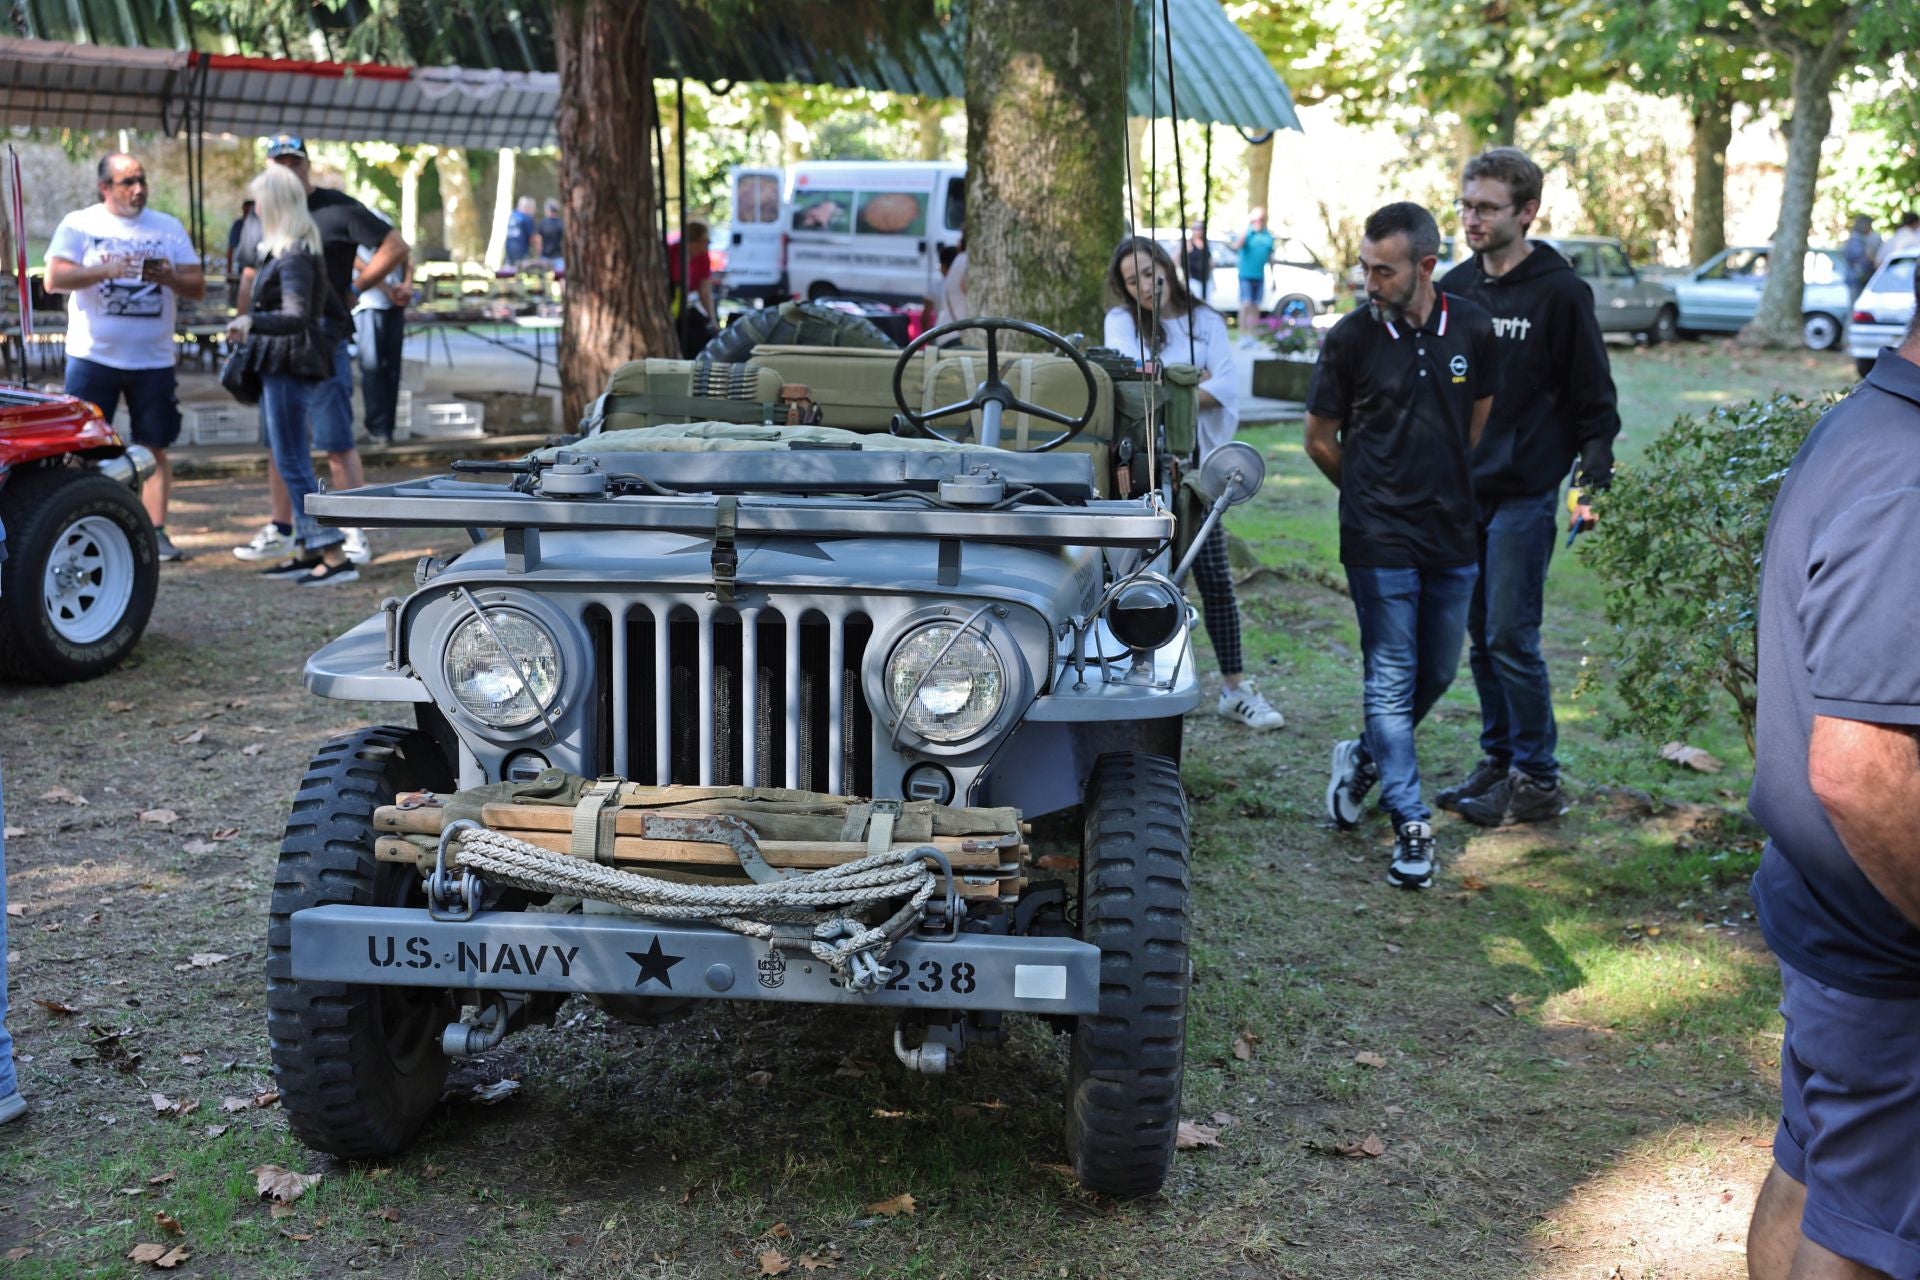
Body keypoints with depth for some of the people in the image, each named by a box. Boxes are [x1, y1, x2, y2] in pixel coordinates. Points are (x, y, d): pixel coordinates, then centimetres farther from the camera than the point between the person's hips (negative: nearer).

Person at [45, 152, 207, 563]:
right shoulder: (79, 224, 2)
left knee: (155, 448, 2)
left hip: (154, 360, 2)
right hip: (93, 356, -2)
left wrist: (169, 276, -14)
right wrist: (106, 270, -21)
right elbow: (54, 279, -8)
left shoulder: (169, 227, 10)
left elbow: (197, 287, 7)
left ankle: (155, 532, 6)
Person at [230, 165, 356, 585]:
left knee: (292, 464, -10)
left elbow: (296, 317, -29)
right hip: (281, 367, 11)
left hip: (288, 369, -11)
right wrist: (320, 344, 19)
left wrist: (251, 322, -44)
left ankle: (336, 557, -12)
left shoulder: (294, 258, -15)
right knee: (293, 463, 13)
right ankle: (307, 551, 18)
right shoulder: (302, 252, 17)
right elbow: (335, 312, 23)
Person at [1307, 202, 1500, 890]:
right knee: (1392, 679, -3)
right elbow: (1320, 441, 3)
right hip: (1379, 541, -4)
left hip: (1452, 535, 4)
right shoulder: (1350, 337, -8)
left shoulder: (1472, 329, 1)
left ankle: (1363, 758, 38)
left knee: (1436, 673, 14)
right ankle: (1411, 826, 2)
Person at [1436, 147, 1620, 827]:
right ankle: (1499, 758, 23)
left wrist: (1592, 483, -10)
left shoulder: (1559, 293, -7)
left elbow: (1594, 398, -4)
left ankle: (1537, 780, 5)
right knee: (1481, 638, 11)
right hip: (1460, 491, 6)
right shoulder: (1455, 289, 10)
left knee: (1512, 638, -6)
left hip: (1524, 495, -6)